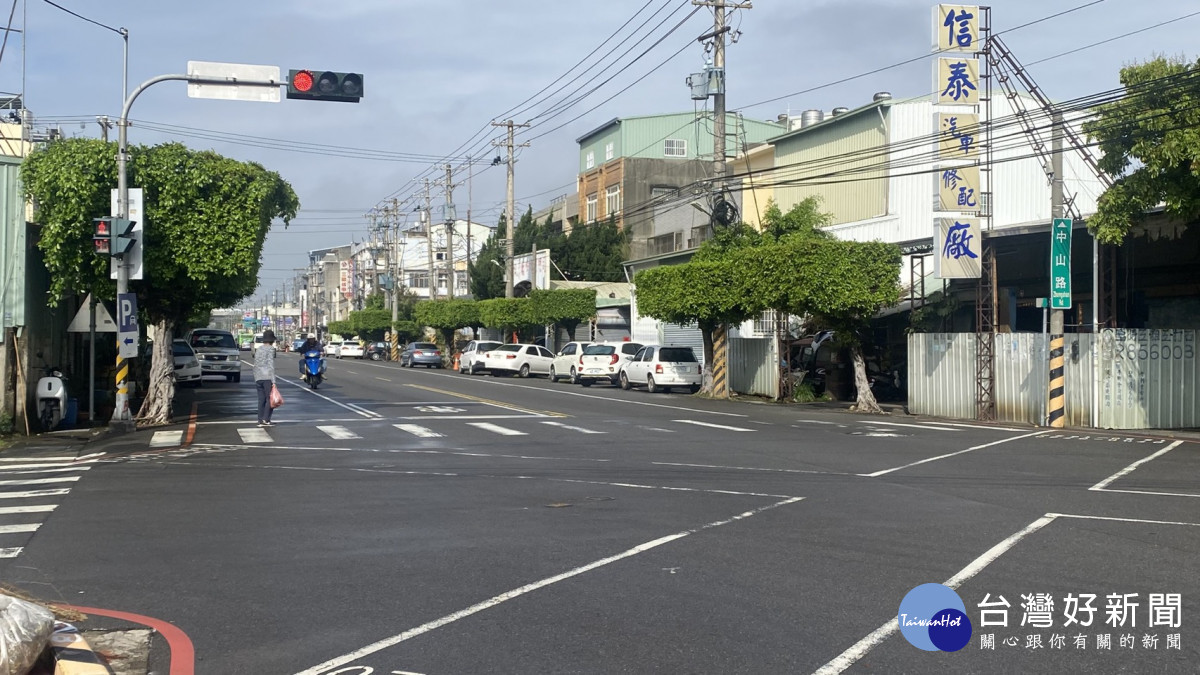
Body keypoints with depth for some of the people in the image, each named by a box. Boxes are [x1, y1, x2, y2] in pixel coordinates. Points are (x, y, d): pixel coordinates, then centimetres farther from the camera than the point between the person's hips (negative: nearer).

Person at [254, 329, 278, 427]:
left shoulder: (258, 349, 15)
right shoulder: (270, 349, -5)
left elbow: (255, 365, 16)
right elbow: (271, 365, -12)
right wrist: (273, 381, -13)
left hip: (258, 378, 7)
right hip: (267, 377, -7)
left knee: (261, 399, 8)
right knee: (270, 398, -2)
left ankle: (260, 421, 5)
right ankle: (266, 419, -9)